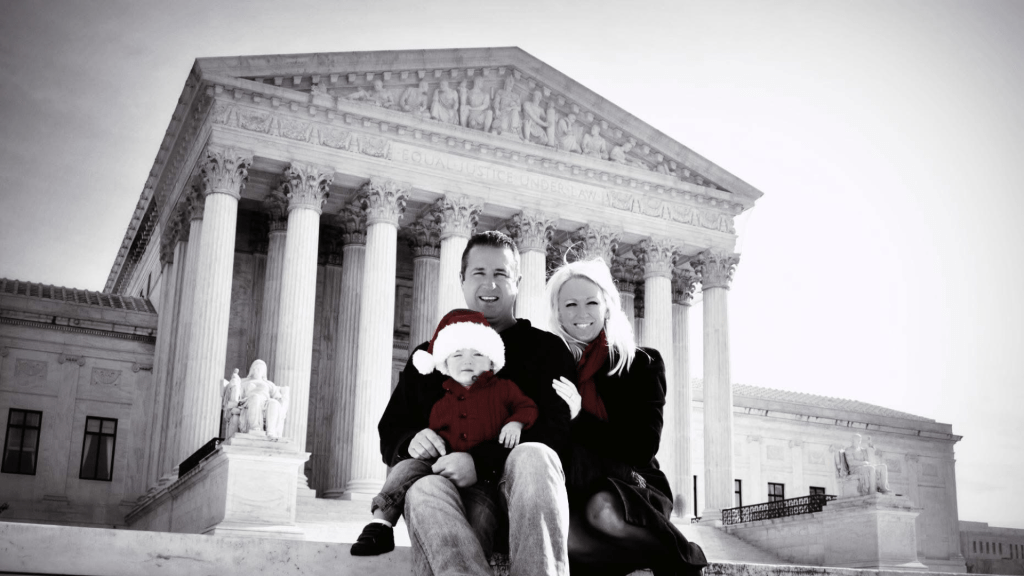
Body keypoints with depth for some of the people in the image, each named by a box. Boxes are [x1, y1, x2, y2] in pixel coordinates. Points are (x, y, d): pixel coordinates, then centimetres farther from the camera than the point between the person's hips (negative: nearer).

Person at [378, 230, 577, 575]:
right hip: (465, 495, 1)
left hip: (526, 494, -1)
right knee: (423, 492, -33)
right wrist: (411, 441, -5)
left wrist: (480, 462, -17)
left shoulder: (545, 349, 12)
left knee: (532, 457, -35)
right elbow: (390, 433, 21)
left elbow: (557, 430, -3)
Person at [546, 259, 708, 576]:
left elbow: (644, 447, -3)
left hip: (632, 487, -1)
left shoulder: (642, 363, 6)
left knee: (604, 511, -38)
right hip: (573, 494, 1)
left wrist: (579, 418, -12)